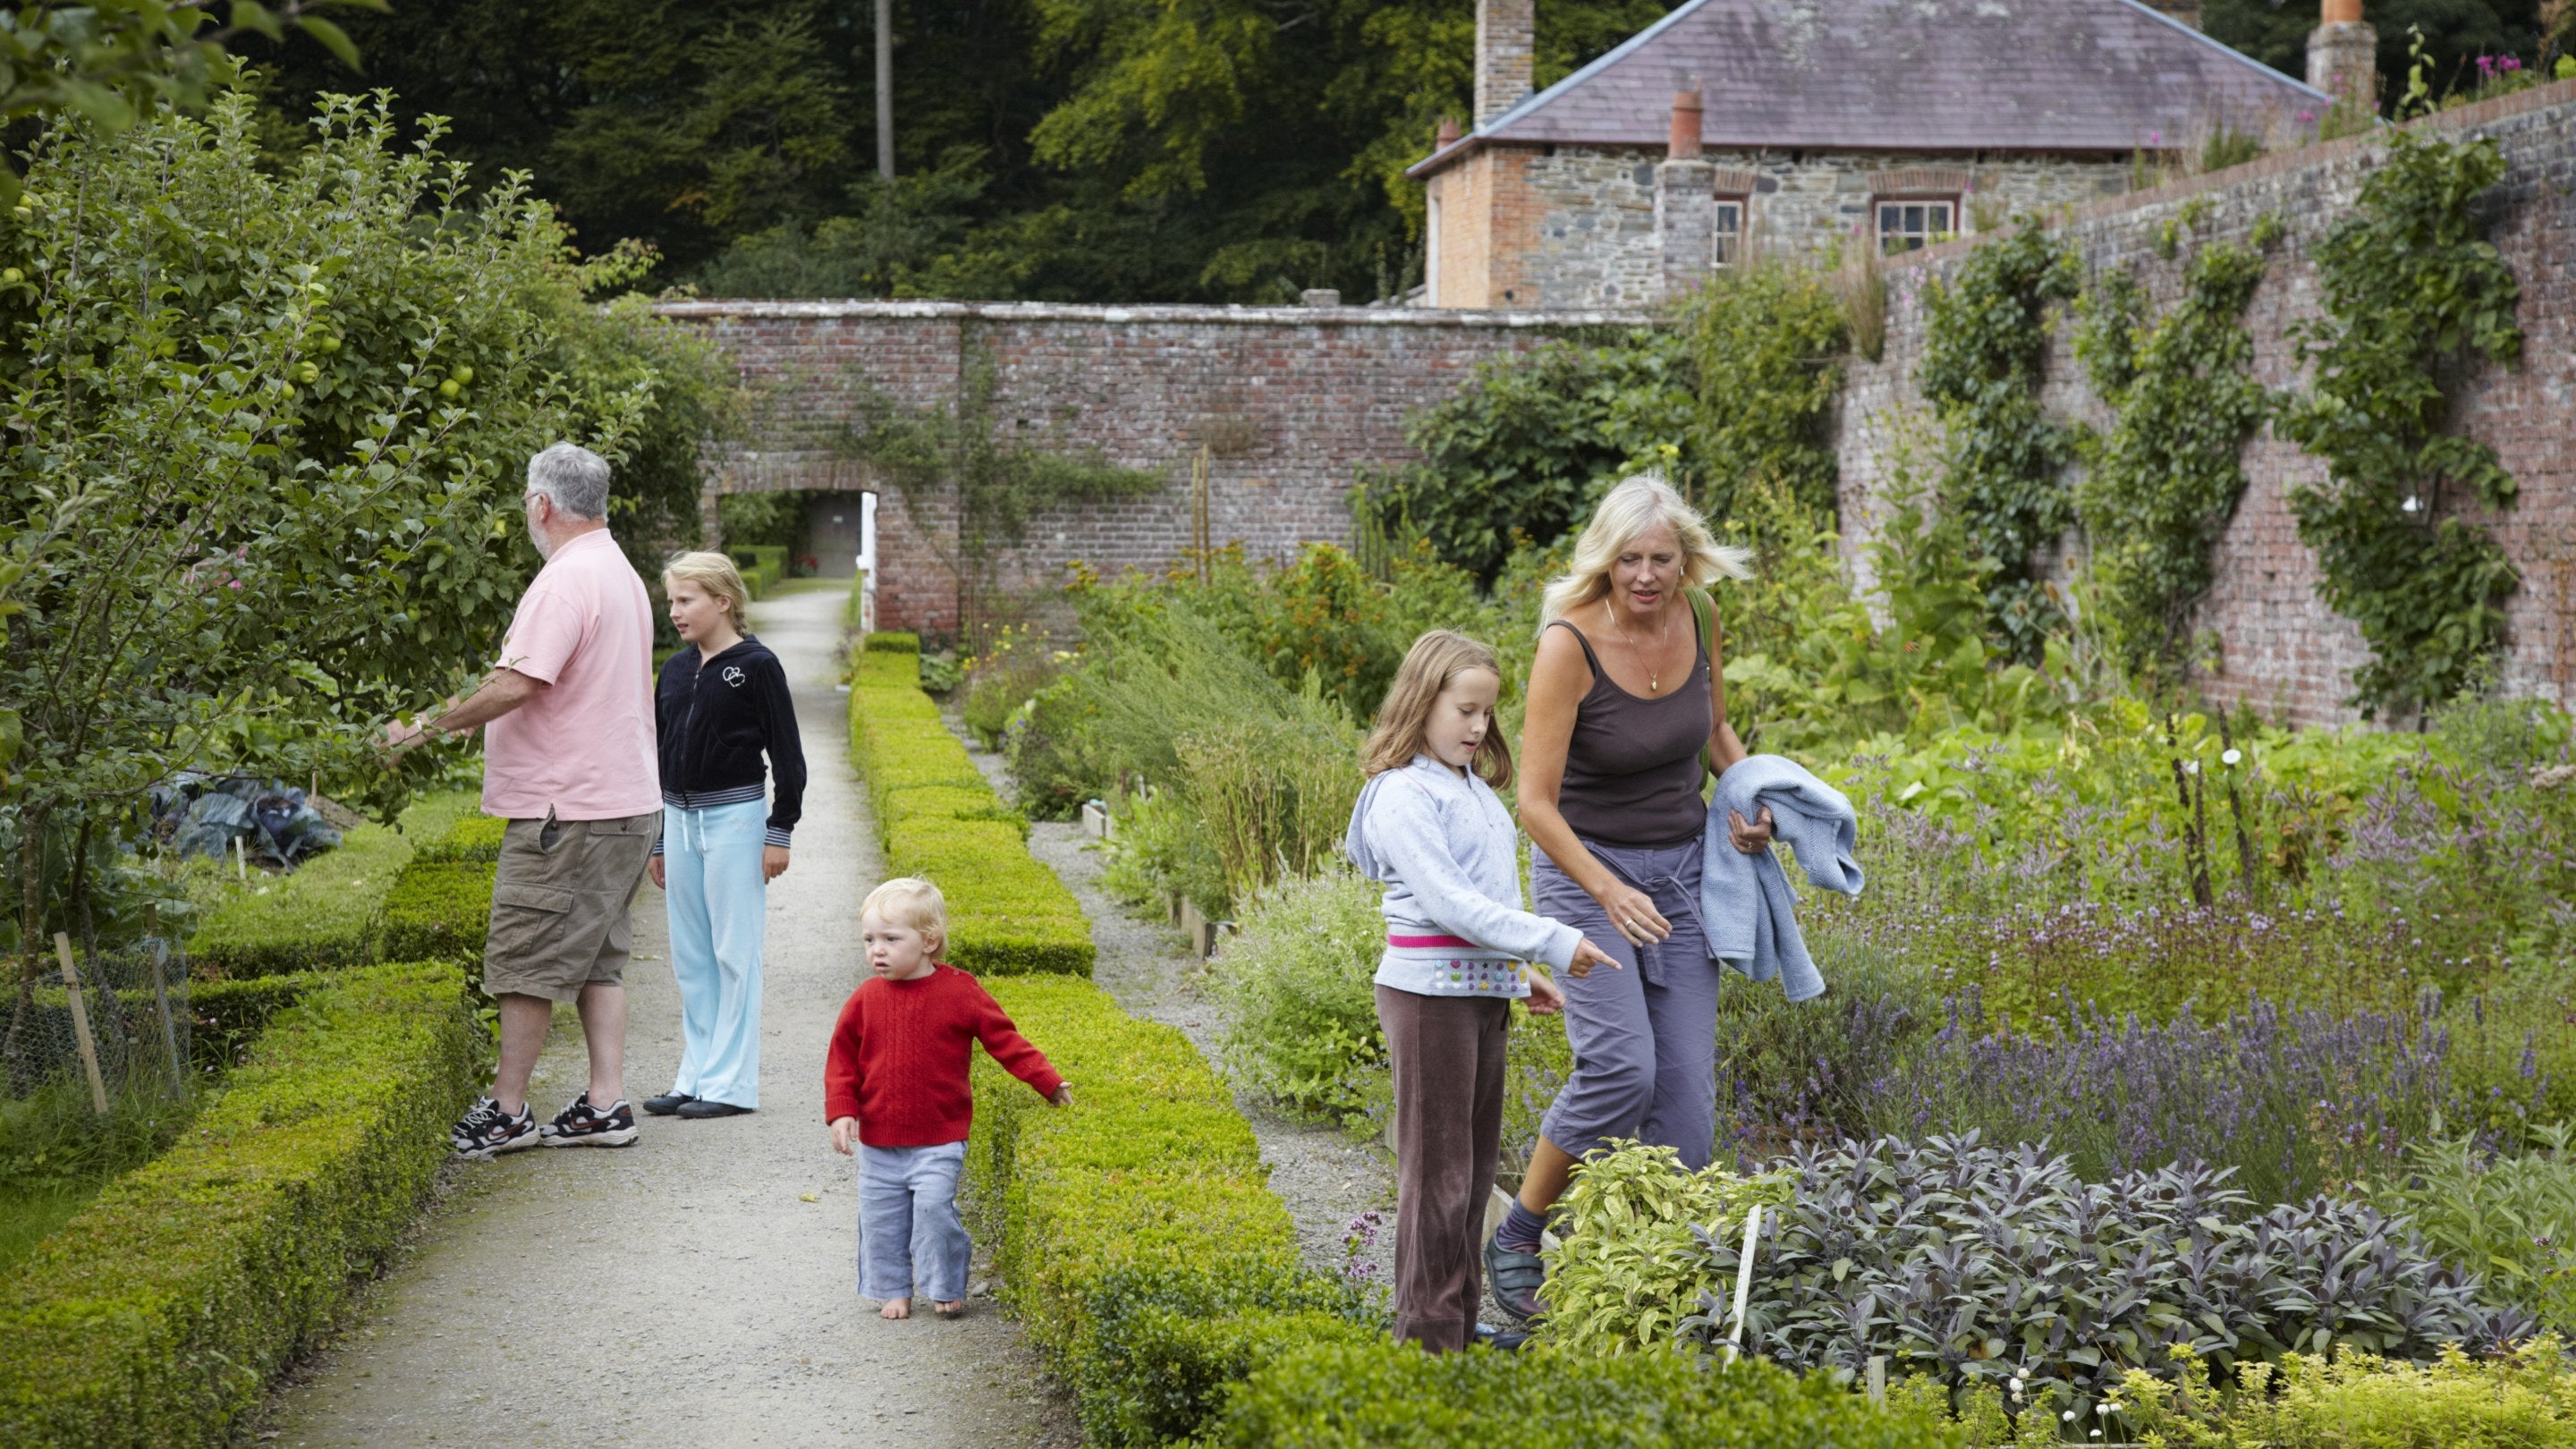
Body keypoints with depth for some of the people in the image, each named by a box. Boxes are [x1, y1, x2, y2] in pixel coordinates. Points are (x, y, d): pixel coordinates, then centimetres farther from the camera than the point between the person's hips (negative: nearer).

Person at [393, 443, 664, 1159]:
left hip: (567, 810, -10)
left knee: (527, 959, -2)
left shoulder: (566, 579, -16)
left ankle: (505, 1112, 4)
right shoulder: (621, 573, 16)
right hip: (626, 800, 10)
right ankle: (606, 1104, 12)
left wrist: (425, 726, -15)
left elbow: (515, 685, -25)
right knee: (597, 957, 13)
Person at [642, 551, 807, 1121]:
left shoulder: (756, 666, -7)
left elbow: (787, 754, -6)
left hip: (735, 820, -7)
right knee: (689, 957, 10)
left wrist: (780, 832, -10)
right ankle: (696, 1076, 16)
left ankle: (732, 1083, 1)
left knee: (733, 953, -3)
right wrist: (658, 839, 18)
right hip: (681, 820, 7)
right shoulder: (675, 671, 11)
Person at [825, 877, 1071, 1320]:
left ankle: (946, 1288, 6)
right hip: (878, 1140, 3)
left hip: (939, 1138, -3)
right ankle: (893, 1290, 23)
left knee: (934, 1207, -12)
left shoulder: (960, 993, -7)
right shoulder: (865, 999, 0)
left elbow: (1005, 1041, -2)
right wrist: (841, 1112, -5)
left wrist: (1049, 1083, -7)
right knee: (881, 1217, 6)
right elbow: (842, 1059, 7)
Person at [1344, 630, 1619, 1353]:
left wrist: (1521, 970, 19)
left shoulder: (1472, 787, 16)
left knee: (1475, 1165, 13)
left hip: (1483, 988, 9)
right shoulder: (1404, 795, -13)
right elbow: (1448, 900, -20)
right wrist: (1552, 942, -20)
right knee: (1438, 1169, -4)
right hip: (1431, 989, -9)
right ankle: (1430, 1336, 2)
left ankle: (1464, 1321, 22)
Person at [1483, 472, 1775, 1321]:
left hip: (1682, 868, 5)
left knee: (1687, 1081, 0)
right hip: (1585, 867, -5)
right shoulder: (1569, 644, -20)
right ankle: (1516, 1241, 1)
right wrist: (1610, 895, -31)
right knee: (1621, 1066, -18)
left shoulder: (1697, 620, -3)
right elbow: (1536, 803, -21)